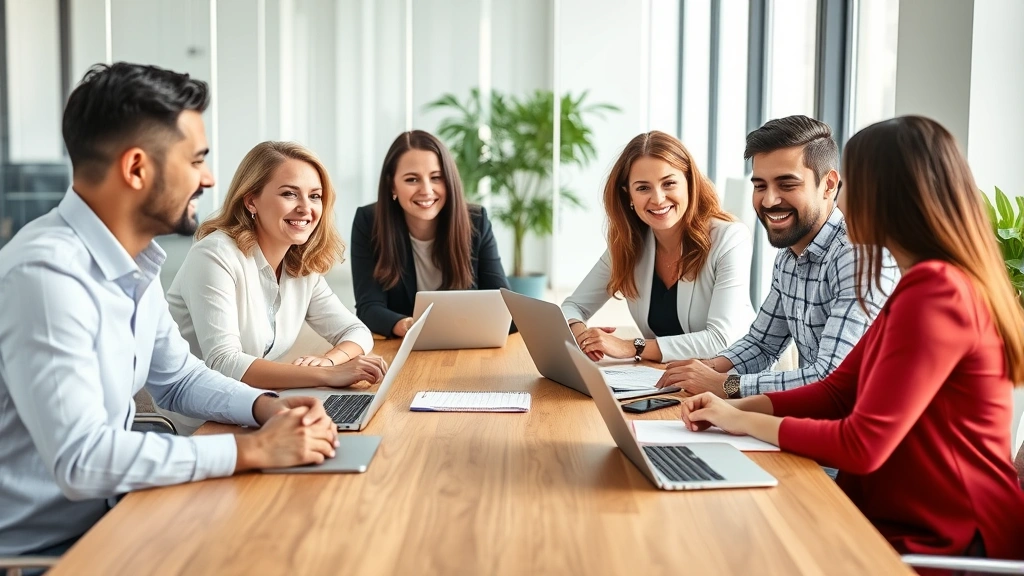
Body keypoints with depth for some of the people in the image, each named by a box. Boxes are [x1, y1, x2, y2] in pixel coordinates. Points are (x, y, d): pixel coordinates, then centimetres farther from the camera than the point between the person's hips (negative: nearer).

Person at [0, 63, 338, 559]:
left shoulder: (134, 262, 3)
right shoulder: (47, 274, -26)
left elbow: (179, 380, 15)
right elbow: (79, 460, -32)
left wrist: (268, 407, -4)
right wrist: (255, 450, -26)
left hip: (103, 518, 8)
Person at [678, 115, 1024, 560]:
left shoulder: (936, 293, -23)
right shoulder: (931, 284, 11)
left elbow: (862, 445, -25)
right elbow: (838, 391, 11)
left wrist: (745, 422, -11)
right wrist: (737, 406, -2)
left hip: (943, 543, -8)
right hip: (906, 518, 8)